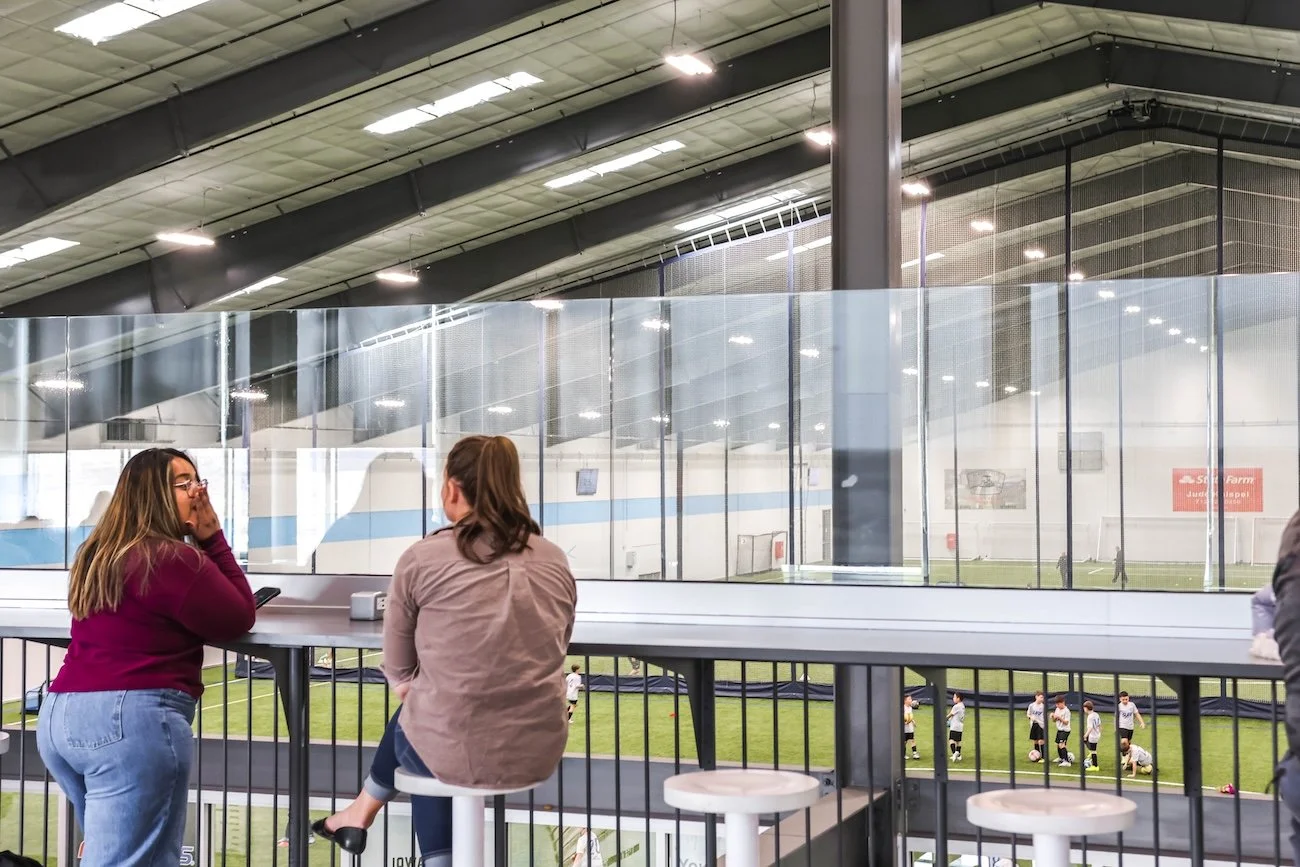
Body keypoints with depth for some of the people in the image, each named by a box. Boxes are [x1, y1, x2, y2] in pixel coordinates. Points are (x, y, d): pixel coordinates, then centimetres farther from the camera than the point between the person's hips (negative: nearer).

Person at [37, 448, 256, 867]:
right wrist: (212, 537, 0)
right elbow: (239, 617, -2)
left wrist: (203, 542, 16)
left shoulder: (98, 555, 17)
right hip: (131, 721, -10)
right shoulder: (175, 559, -12)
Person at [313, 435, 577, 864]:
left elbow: (398, 668, 3)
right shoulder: (556, 561, 4)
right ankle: (362, 811, 44)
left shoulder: (422, 558, -8)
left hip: (455, 751, -3)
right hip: (541, 752, 3)